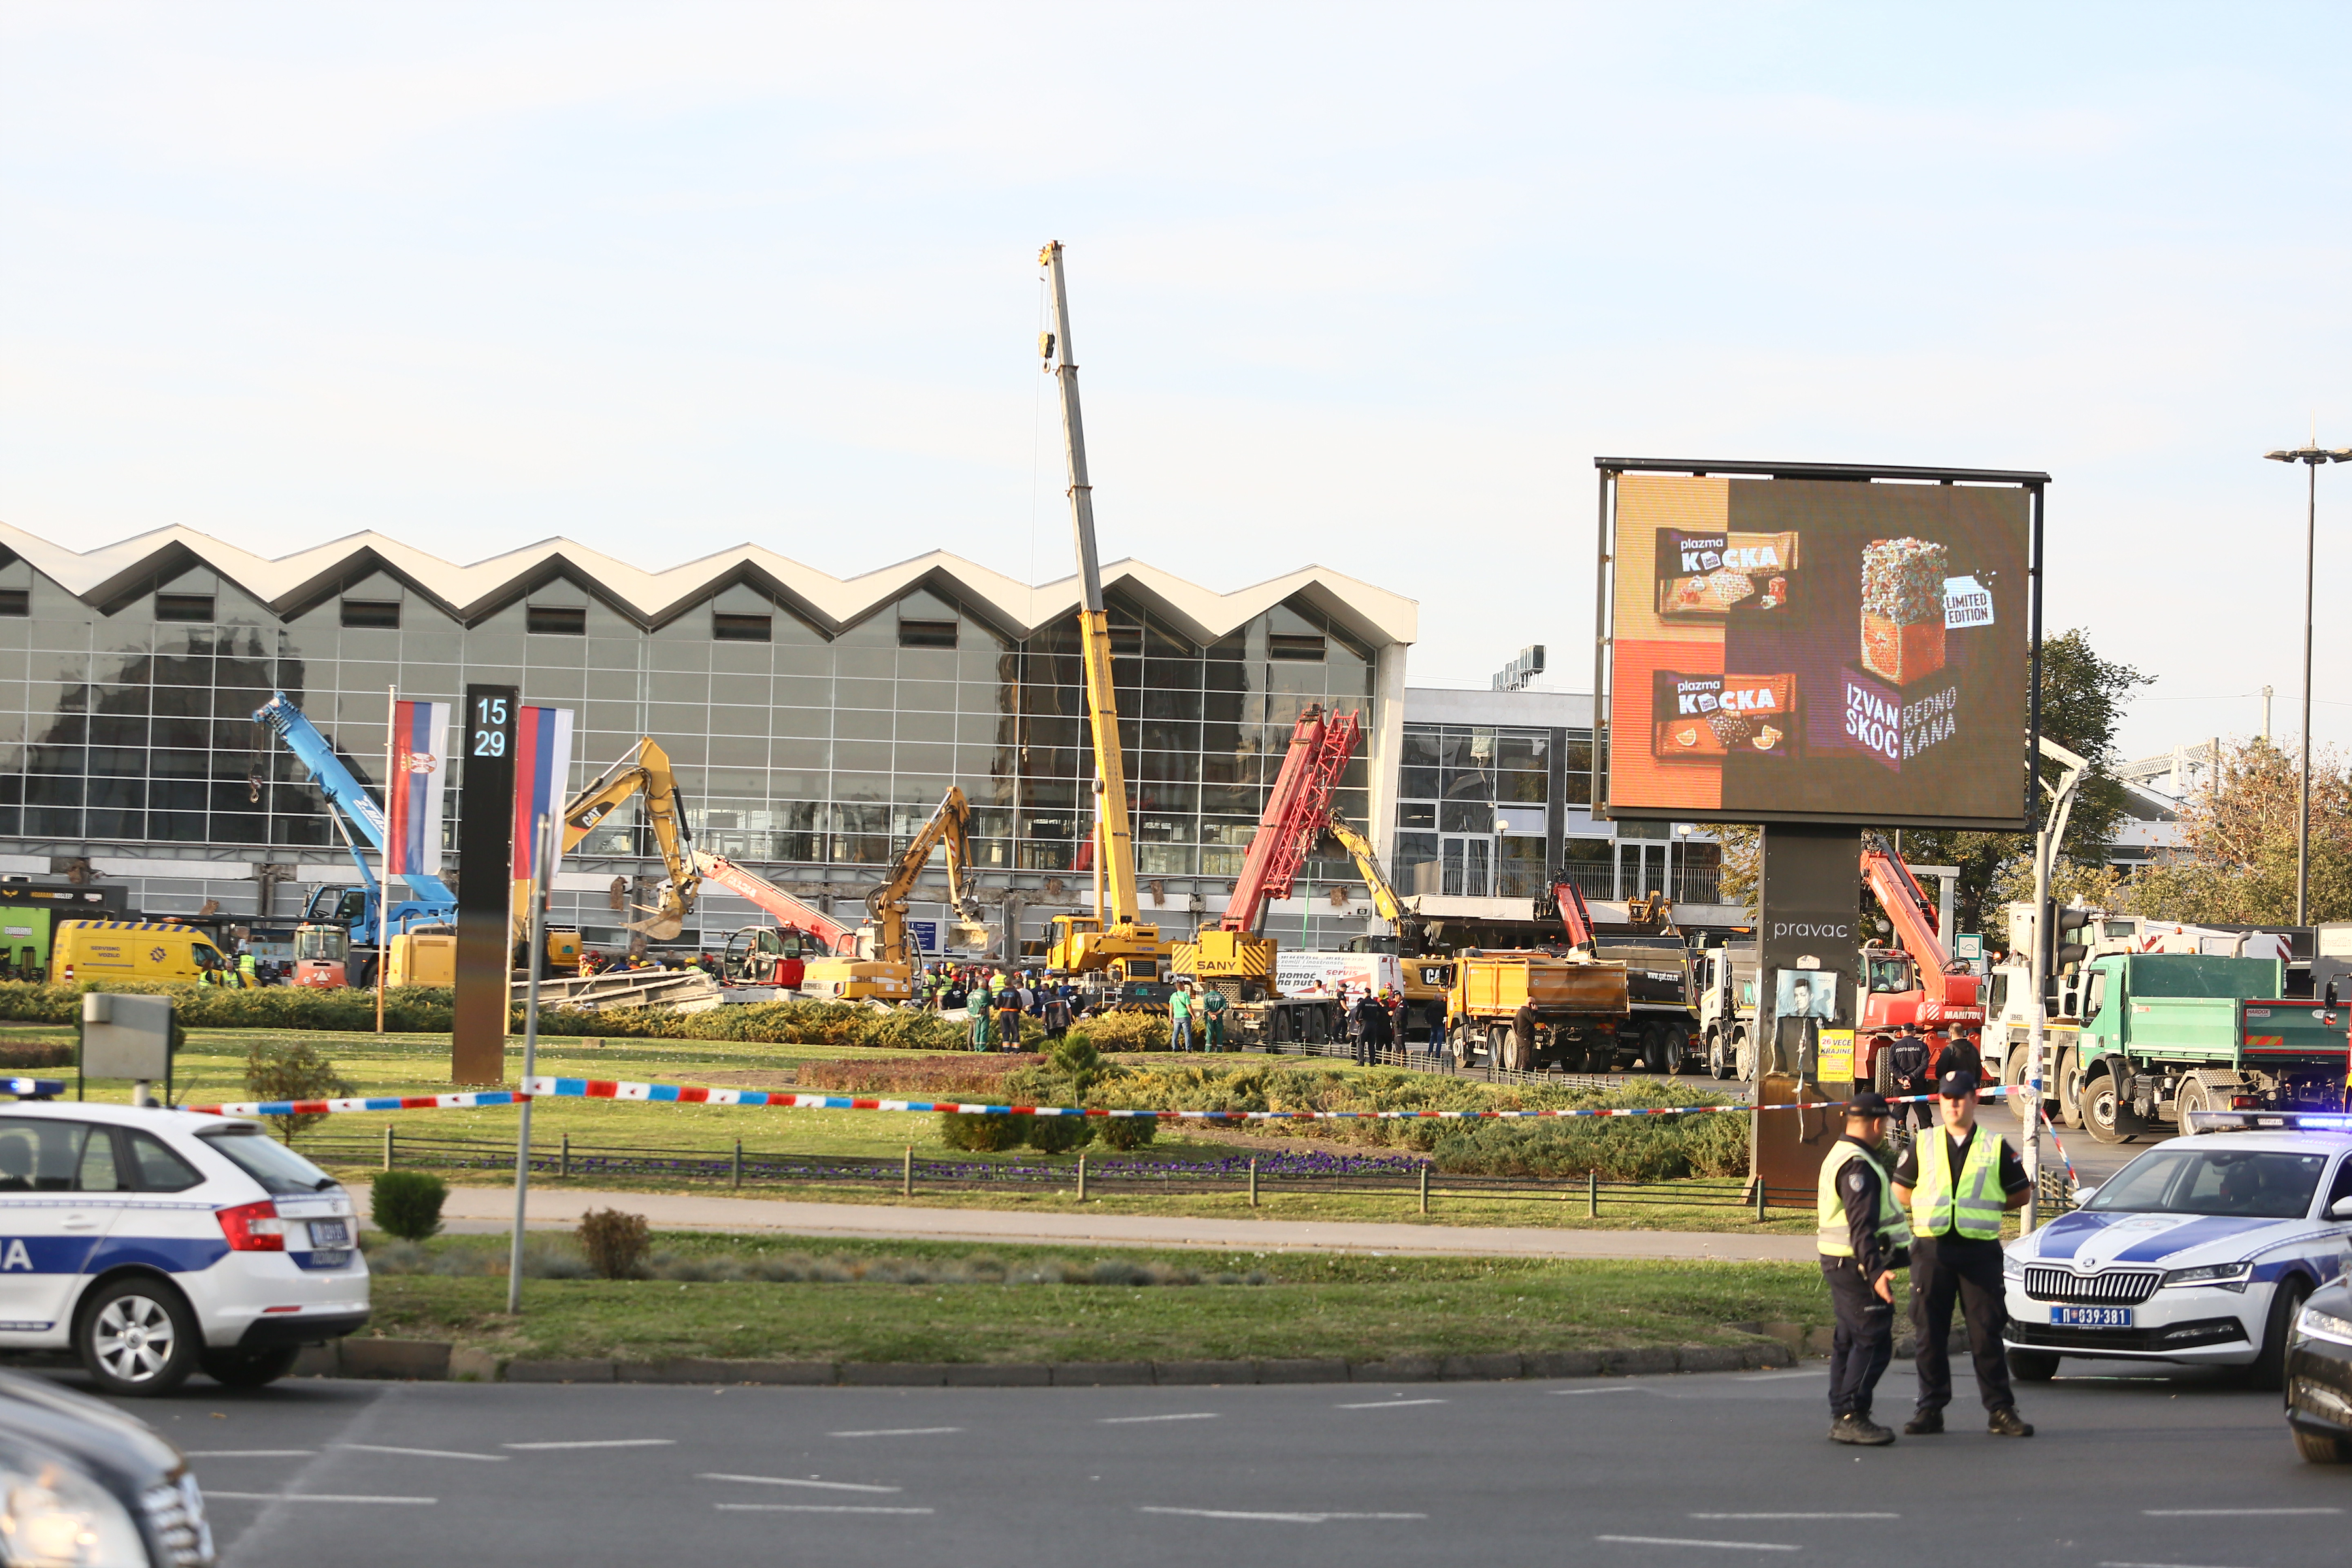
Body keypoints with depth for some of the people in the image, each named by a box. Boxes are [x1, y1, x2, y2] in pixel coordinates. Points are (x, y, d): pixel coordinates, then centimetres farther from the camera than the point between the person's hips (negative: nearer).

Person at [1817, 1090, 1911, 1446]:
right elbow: (1861, 1226, -28)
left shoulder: (1840, 1156, 16)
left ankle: (1842, 1417, 18)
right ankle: (1851, 1418, -14)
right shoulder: (1858, 1166, -18)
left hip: (1843, 1265, 11)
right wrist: (1875, 1272, -36)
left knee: (1849, 1341, 14)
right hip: (1856, 1266, -11)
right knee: (1874, 1343, -11)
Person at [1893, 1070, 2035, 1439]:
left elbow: (2021, 1194, 13)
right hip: (1932, 1248, 1)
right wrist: (1932, 1205, 9)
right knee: (1930, 1332, 1)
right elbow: (1900, 1190, 18)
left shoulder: (1996, 1146, 7)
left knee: (1987, 1332, -3)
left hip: (1979, 1249, -1)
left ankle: (2000, 1410, 2)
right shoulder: (1923, 1144, 10)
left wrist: (1984, 1206, 8)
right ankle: (1931, 1408, 8)